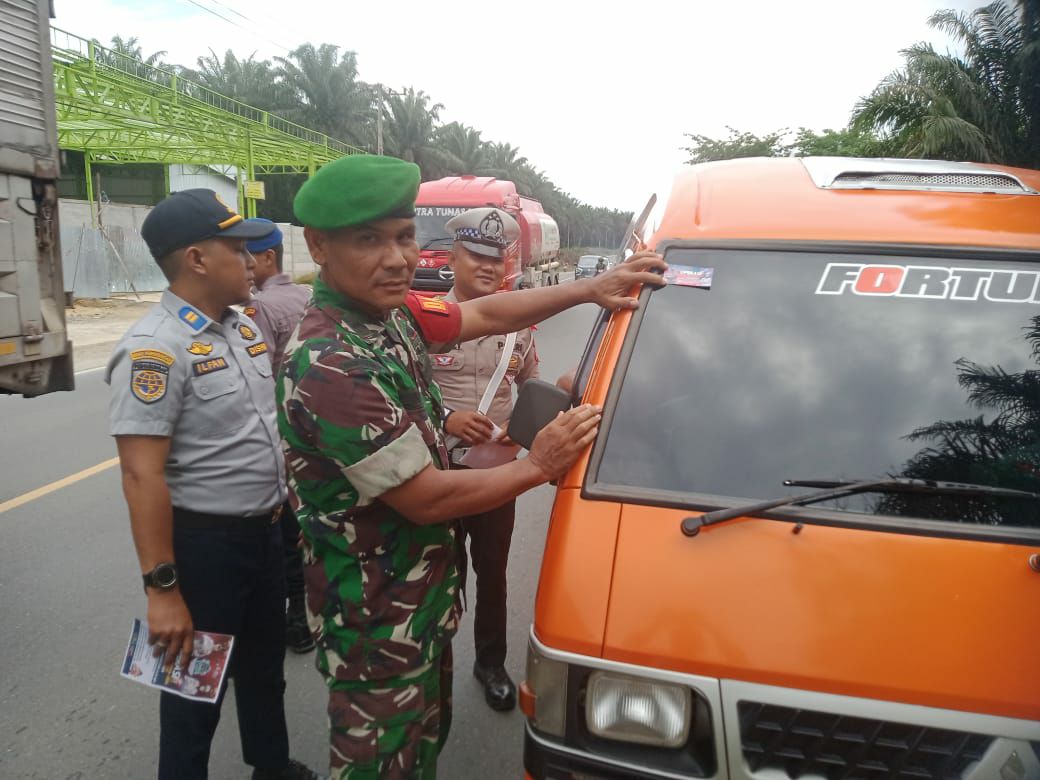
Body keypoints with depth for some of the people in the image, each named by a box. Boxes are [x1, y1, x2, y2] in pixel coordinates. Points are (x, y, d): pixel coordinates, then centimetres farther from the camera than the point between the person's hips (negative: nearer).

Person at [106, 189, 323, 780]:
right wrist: (163, 589, -25)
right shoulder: (156, 349, -23)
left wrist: (289, 496, 15)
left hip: (266, 530, 8)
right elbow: (142, 474, -26)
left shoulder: (244, 326, 3)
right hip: (205, 541, -8)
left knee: (265, 665, 25)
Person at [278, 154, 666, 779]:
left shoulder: (393, 313, -3)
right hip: (377, 625, -8)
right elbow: (425, 499, -26)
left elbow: (488, 315, 12)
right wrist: (538, 467, -14)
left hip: (426, 598, 9)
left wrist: (590, 290, 8)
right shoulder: (329, 365, -30)